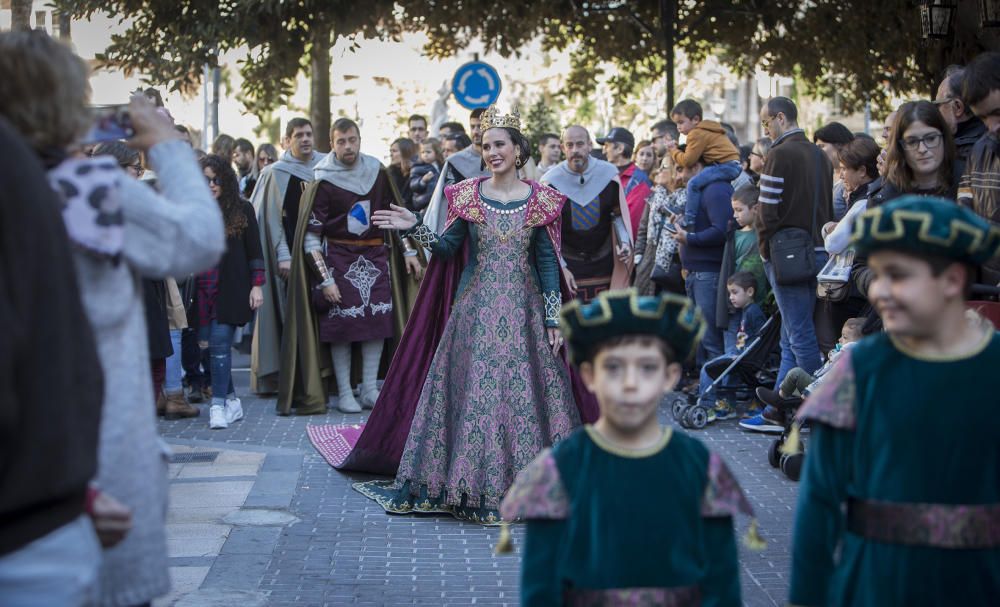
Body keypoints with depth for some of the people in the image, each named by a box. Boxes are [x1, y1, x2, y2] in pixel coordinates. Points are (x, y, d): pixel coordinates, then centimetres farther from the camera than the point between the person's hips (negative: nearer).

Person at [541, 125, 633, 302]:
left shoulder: (608, 174, -6)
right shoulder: (551, 181, -11)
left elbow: (619, 215, 6)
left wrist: (624, 242, -12)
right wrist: (560, 267, -11)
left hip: (604, 260, 2)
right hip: (567, 262, -2)